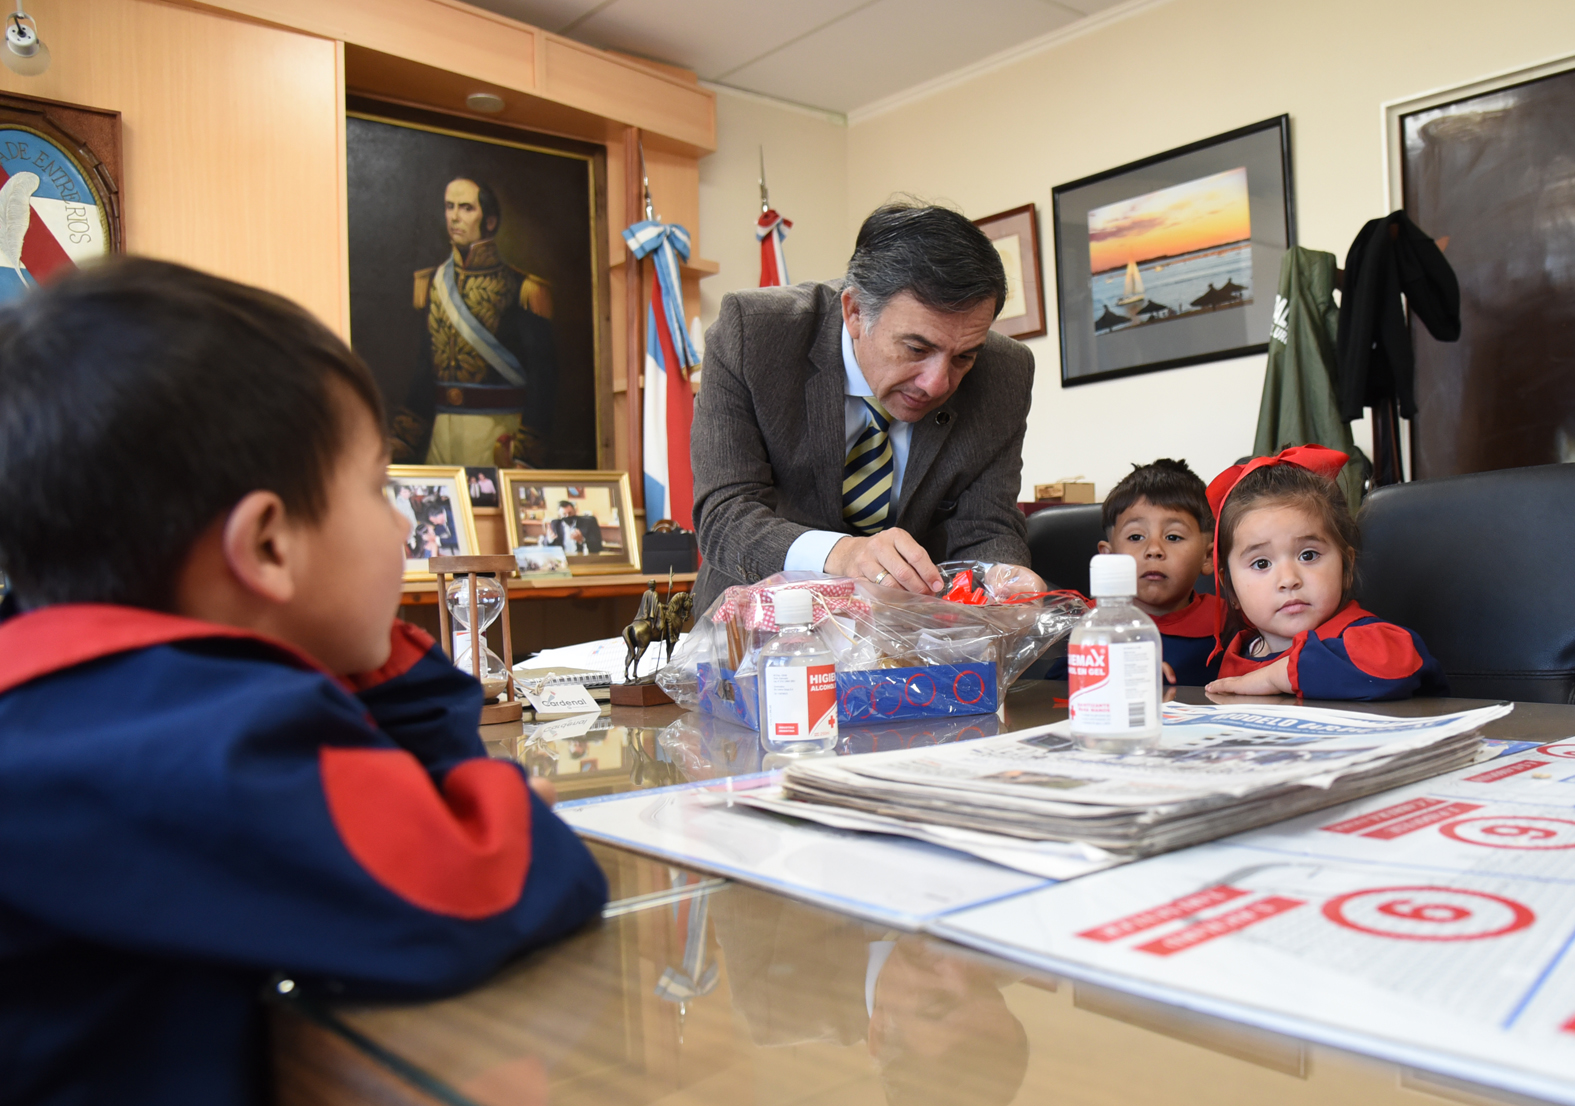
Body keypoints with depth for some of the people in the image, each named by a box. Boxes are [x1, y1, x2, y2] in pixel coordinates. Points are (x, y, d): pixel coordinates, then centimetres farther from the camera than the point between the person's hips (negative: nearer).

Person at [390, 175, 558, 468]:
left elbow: (542, 372, -8)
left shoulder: (518, 288, -5)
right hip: (440, 429, 5)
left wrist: (525, 451, -15)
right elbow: (425, 367, 14)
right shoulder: (432, 283, 12)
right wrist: (402, 438, 7)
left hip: (497, 431, -5)